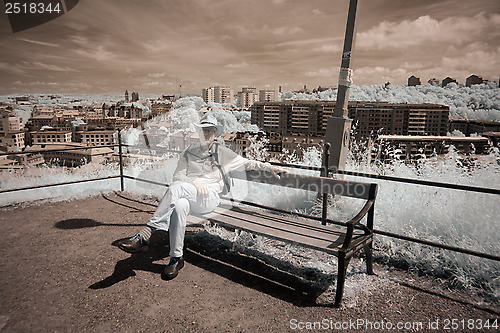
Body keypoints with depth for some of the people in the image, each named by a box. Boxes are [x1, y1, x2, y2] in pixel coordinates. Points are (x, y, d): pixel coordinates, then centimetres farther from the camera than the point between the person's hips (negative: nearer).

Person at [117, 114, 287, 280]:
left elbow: (246, 163, 20)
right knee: (180, 205, -38)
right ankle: (176, 258, -27)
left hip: (211, 197, -2)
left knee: (176, 187, -34)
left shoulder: (222, 153, 16)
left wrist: (269, 167, 11)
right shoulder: (188, 152, 20)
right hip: (189, 196, 2)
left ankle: (144, 236, -38)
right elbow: (178, 175, 10)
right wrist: (195, 182, -10)